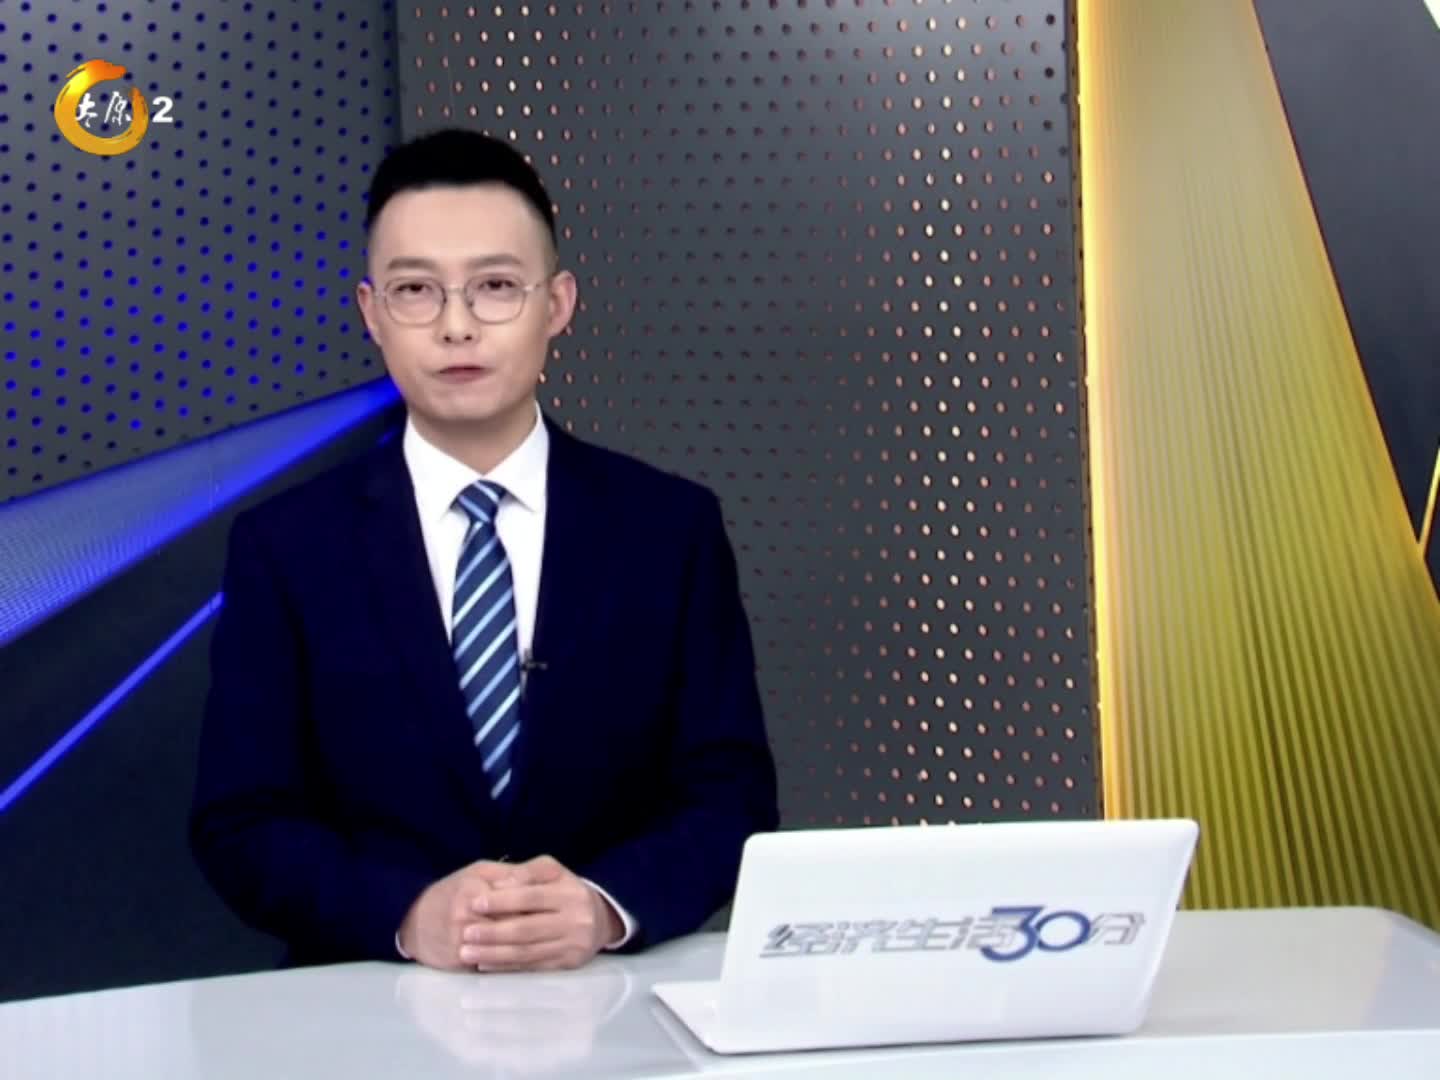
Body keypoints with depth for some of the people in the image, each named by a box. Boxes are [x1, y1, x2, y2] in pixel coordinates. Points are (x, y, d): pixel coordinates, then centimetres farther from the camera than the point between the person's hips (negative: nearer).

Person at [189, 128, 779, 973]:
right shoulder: (285, 547, 3)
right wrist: (407, 914, -18)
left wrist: (608, 907, -18)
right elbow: (241, 823, 0)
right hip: (377, 999, -1)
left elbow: (731, 793, 1)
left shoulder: (671, 527, 5)